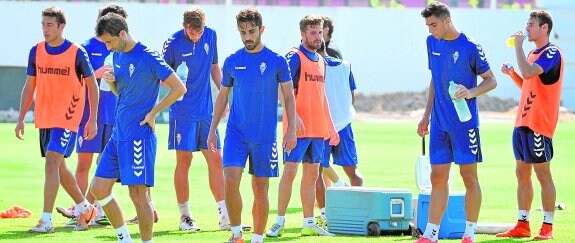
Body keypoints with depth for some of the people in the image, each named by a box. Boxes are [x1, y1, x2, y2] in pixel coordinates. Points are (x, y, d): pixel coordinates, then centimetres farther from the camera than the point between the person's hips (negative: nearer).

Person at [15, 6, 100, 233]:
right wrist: (21, 118, 6)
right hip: (44, 118, 6)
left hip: (67, 119, -6)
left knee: (52, 163, -17)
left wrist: (92, 120, -5)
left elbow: (92, 85, -2)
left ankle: (46, 221, -17)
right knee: (58, 167, 14)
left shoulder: (77, 53, -9)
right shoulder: (36, 51, 4)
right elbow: (29, 86, 11)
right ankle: (85, 208, 32)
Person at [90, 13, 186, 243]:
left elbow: (179, 88, -14)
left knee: (138, 194, -8)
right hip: (118, 135, 9)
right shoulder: (118, 56, 11)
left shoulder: (148, 58, -14)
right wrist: (111, 82, 1)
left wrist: (153, 112, -14)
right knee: (99, 189, 6)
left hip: (138, 135, -9)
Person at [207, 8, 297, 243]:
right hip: (236, 133, 1)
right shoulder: (232, 62, 5)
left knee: (260, 187, 3)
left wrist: (291, 130, -6)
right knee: (230, 180, -14)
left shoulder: (277, 61, -1)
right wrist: (212, 130, 11)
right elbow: (222, 96, 14)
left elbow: (289, 96, 2)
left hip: (265, 135, -1)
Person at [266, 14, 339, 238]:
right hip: (299, 127, -7)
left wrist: (331, 127, 21)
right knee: (290, 171, -8)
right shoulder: (294, 57, -7)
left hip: (318, 129, 7)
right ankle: (279, 222, -4)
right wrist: (294, 116, -26)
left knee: (312, 174, 9)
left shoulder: (320, 60, 16)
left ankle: (309, 224, 13)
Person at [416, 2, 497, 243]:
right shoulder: (432, 43, 9)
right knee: (438, 178, 5)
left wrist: (471, 92, -22)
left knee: (469, 176, 0)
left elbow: (491, 80, -4)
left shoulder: (470, 47, -10)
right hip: (439, 123, 5)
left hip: (465, 123, -5)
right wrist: (426, 115, 18)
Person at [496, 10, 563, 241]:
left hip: (539, 124, -9)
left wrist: (518, 45, -16)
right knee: (522, 174, 9)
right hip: (523, 122, 9)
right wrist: (512, 74, 10)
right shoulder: (533, 53, 17)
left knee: (543, 174, -5)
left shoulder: (552, 53, -11)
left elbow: (528, 73, -26)